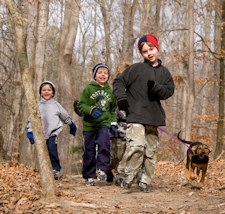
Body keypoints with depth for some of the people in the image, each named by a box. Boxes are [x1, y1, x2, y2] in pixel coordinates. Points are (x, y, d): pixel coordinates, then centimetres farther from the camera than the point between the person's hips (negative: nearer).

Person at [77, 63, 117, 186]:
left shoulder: (110, 91, 9)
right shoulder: (88, 89, -1)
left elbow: (113, 109, 20)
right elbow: (81, 106, -5)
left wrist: (113, 123, 10)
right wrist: (91, 110, -22)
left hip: (104, 123, 1)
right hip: (89, 125, -1)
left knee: (104, 143, -25)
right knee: (89, 151, 2)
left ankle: (102, 169, -15)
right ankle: (89, 176, 14)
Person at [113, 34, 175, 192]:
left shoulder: (164, 72, 12)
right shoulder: (136, 68, 1)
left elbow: (169, 91, 4)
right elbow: (119, 82, 4)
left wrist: (155, 87, -15)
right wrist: (121, 97, -11)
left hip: (154, 117, 4)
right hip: (136, 115, -4)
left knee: (151, 151, 6)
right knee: (136, 146, -20)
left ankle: (145, 182, 16)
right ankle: (129, 176, -3)